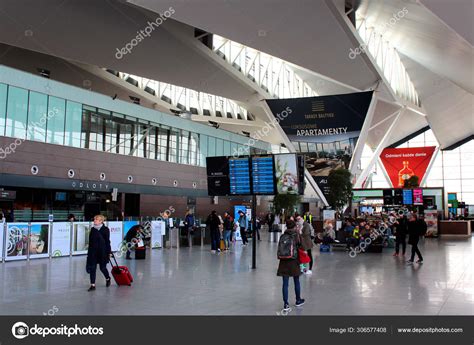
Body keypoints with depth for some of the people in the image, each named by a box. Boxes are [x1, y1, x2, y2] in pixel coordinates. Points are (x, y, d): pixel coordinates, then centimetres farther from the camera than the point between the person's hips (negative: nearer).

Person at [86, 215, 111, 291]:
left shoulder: (105, 229, -7)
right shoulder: (92, 229, 6)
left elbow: (107, 241, -6)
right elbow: (90, 241, 12)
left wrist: (109, 252, -7)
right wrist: (89, 251, 12)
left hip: (102, 251, -4)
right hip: (93, 251, 4)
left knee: (102, 267, 5)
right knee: (92, 268, 1)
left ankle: (108, 278, 34)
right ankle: (93, 285, 7)